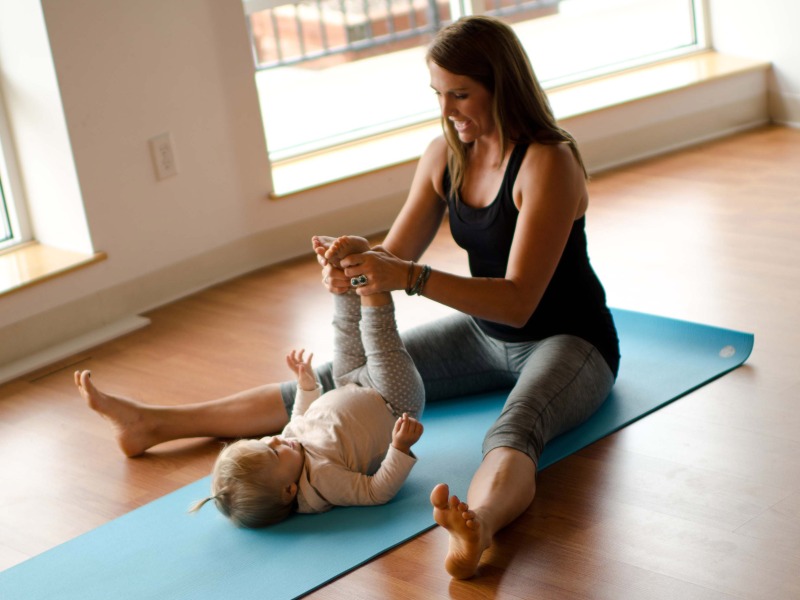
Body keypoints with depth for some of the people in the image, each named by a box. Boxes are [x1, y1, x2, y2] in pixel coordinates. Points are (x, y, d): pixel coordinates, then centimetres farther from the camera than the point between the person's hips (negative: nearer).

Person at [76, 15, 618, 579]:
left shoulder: (549, 162, -23)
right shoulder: (445, 155, -1)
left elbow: (518, 301, -32)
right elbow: (394, 257, -2)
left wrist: (410, 276, -43)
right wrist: (353, 265, -26)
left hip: (568, 342, -7)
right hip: (485, 333, 7)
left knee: (511, 434, -41)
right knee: (346, 378, 1)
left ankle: (475, 528, -74)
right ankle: (159, 423, 1)